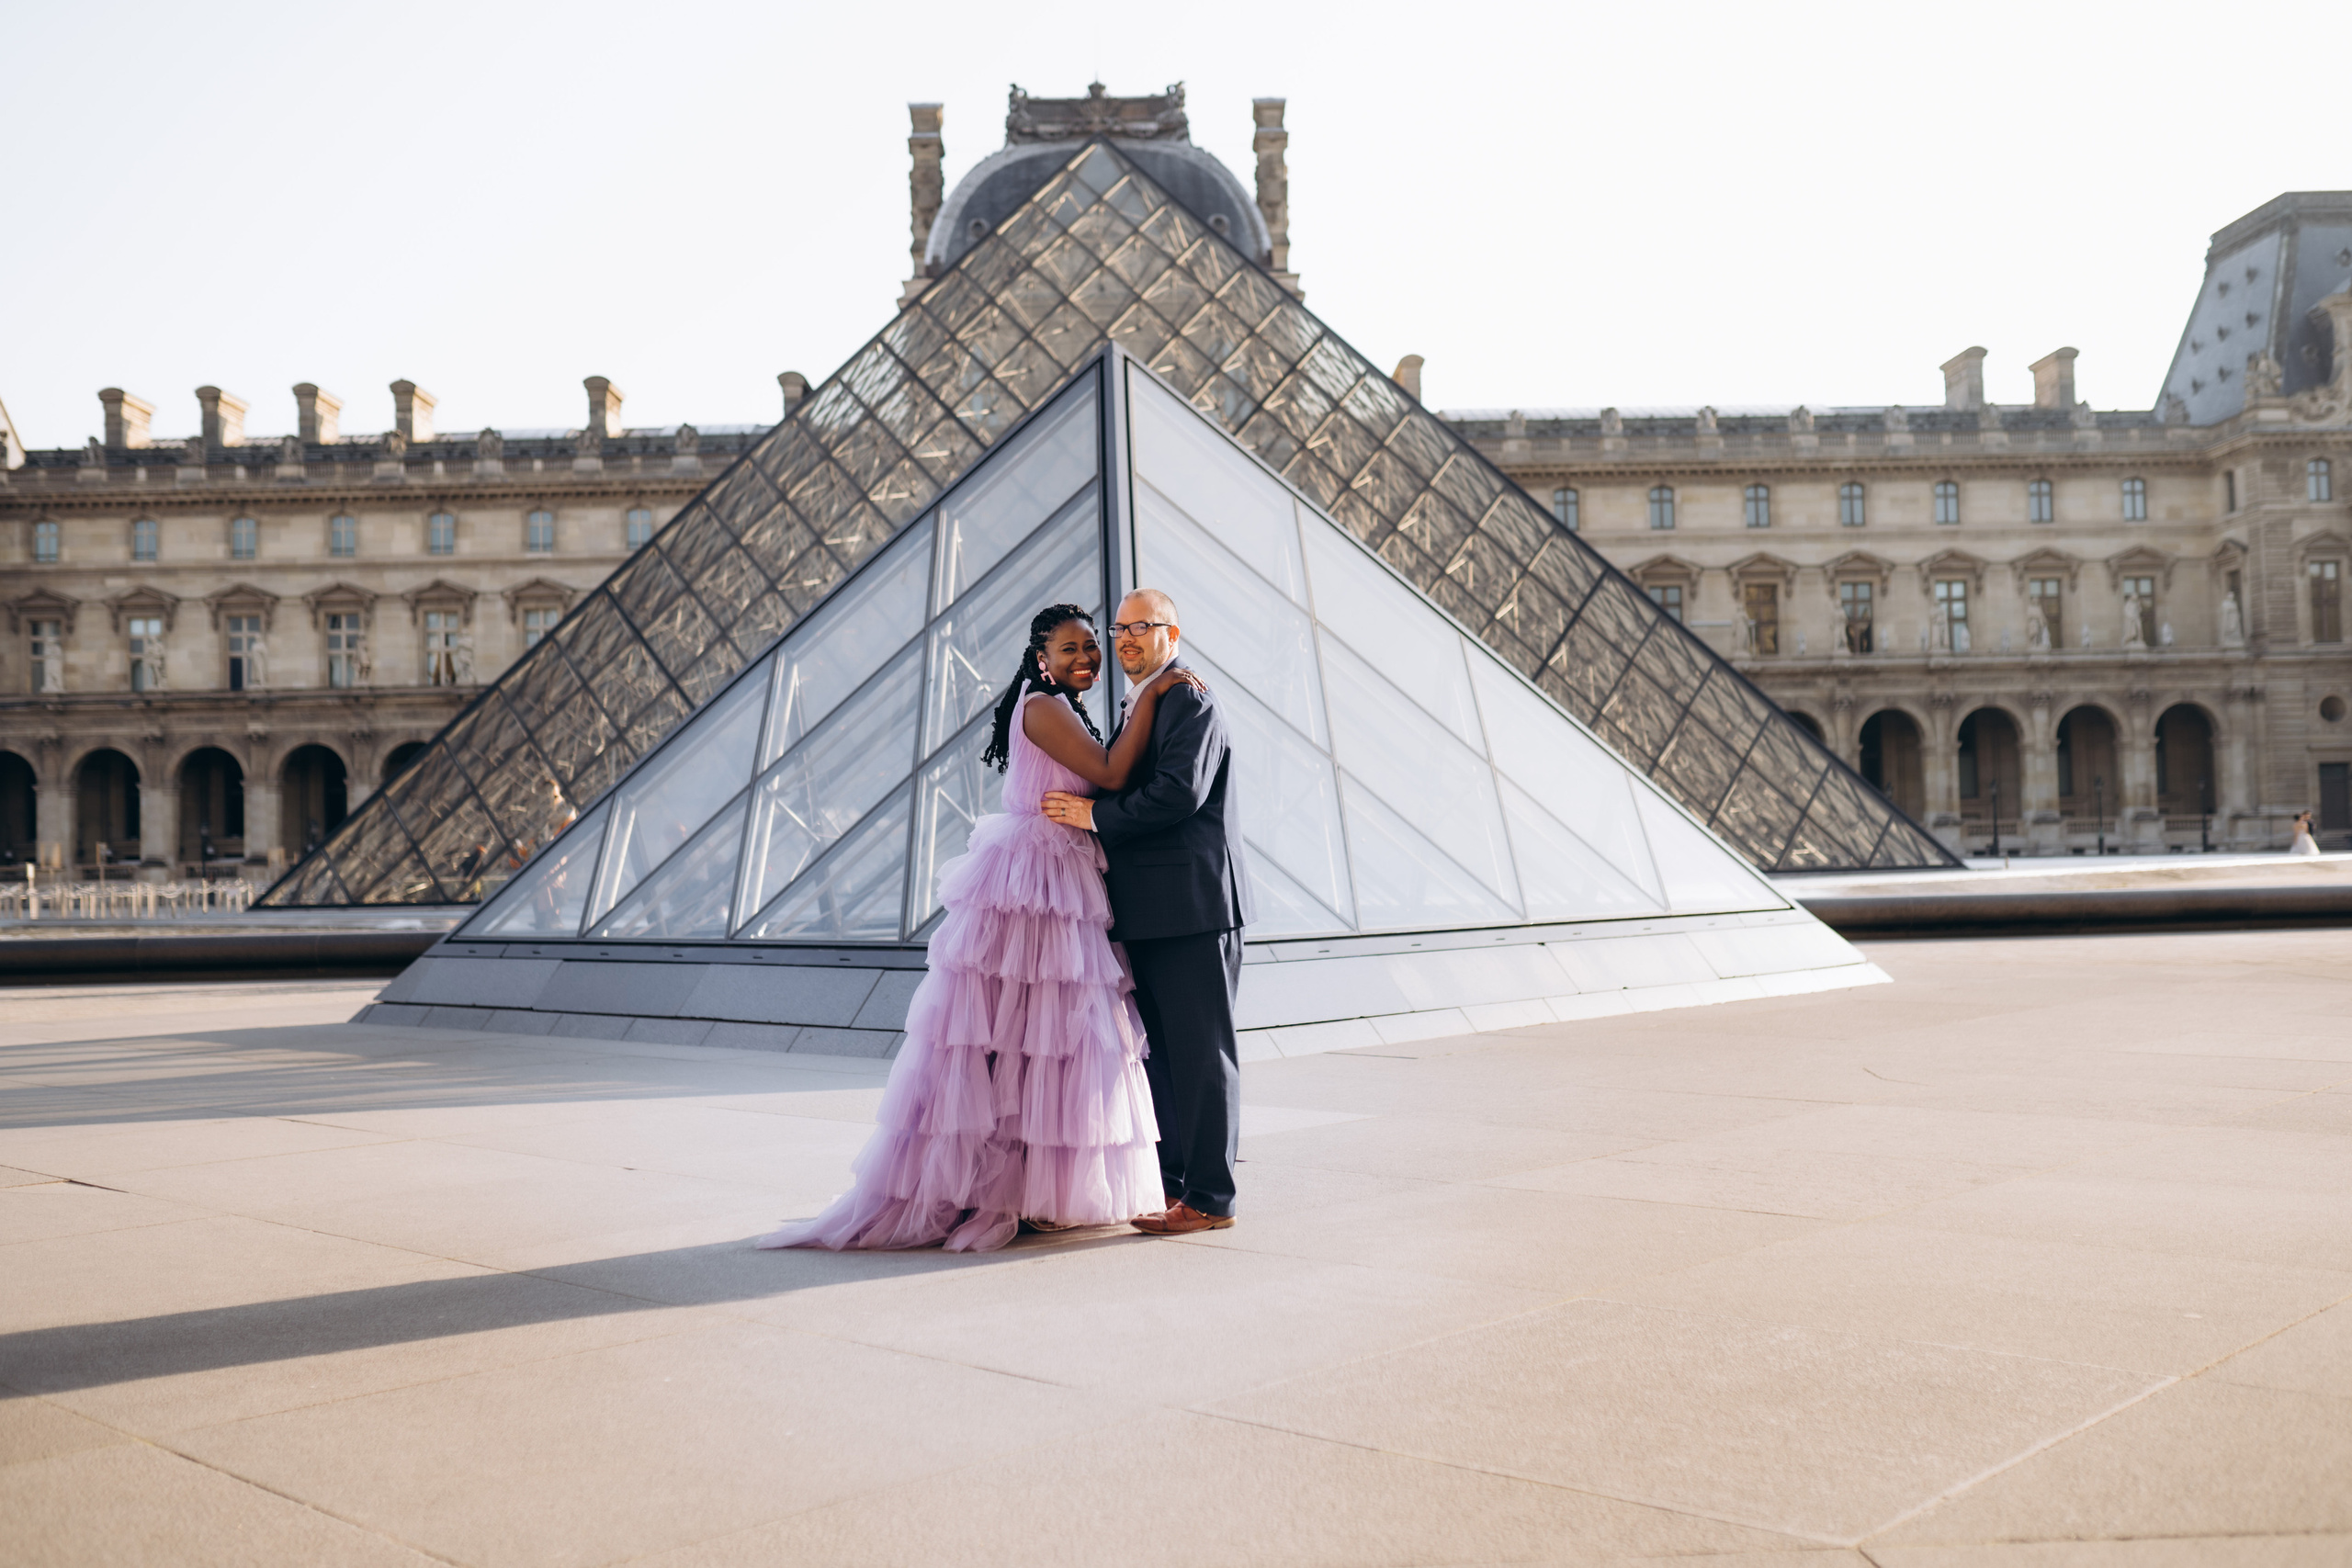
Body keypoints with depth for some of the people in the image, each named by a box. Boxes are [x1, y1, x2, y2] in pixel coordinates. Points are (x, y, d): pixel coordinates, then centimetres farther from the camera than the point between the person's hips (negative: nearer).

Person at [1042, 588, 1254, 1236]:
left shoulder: (1192, 701, -10)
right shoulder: (1140, 708, 20)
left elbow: (1181, 792, -22)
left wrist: (1096, 814, -17)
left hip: (1195, 903, -10)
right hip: (1152, 910, 10)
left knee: (1201, 1051, -4)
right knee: (1163, 1049, 16)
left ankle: (1210, 1198, 3)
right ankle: (1172, 1180, 27)